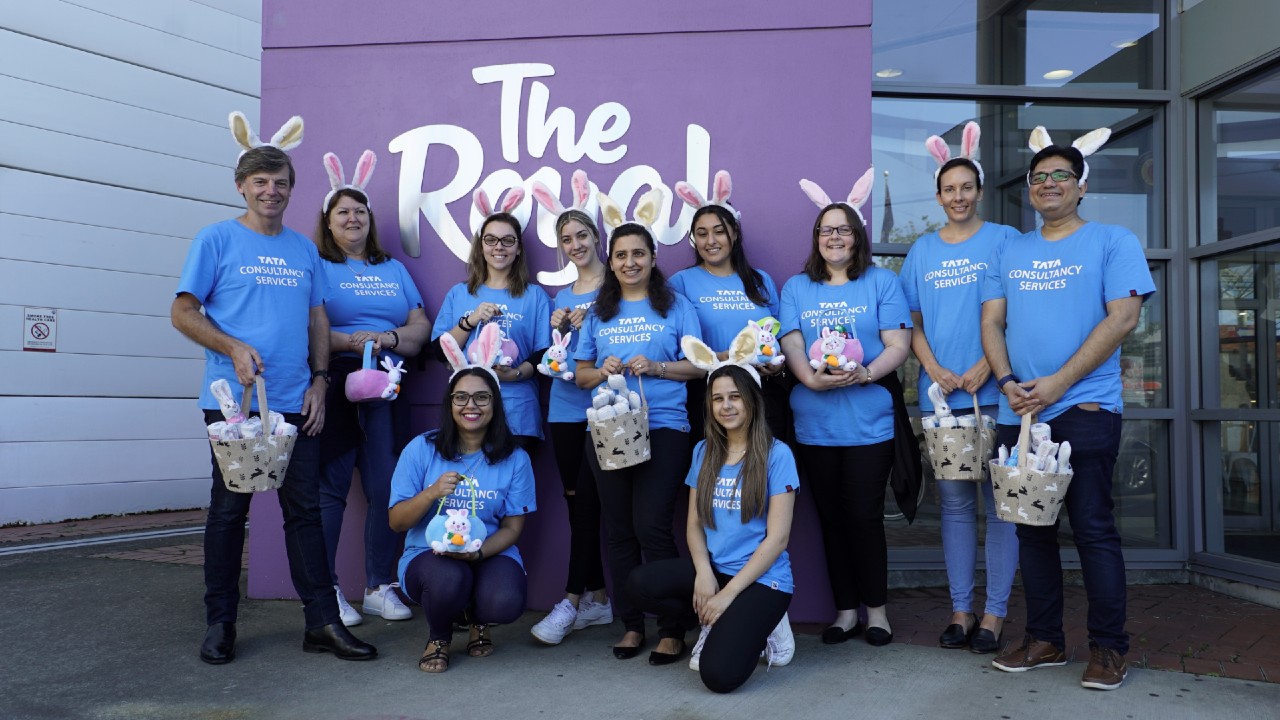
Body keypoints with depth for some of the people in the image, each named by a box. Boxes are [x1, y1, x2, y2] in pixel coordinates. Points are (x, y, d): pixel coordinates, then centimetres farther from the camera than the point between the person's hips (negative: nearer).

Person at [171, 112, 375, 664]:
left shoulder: (304, 249, 14)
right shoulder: (217, 240, 1)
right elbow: (183, 313, -1)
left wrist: (319, 379, 3)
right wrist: (234, 349, -17)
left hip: (295, 404, 3)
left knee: (305, 508, 4)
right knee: (229, 509, 6)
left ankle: (322, 622, 8)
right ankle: (220, 623, 19)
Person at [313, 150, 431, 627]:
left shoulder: (393, 269, 20)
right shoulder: (316, 267, 6)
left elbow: (422, 327, 13)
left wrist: (388, 338, -5)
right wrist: (348, 341, -17)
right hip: (334, 386, -4)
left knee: (387, 488, 2)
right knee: (329, 488, -4)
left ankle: (380, 587, 13)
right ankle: (326, 591, 6)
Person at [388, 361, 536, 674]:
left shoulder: (515, 459, -1)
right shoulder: (421, 449, -4)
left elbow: (512, 527, 0)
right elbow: (396, 522, -2)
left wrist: (478, 552, -21)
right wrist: (432, 493, -22)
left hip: (491, 554, 1)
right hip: (428, 554, -1)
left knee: (506, 603, -31)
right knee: (448, 579, -37)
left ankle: (478, 620, 12)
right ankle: (438, 637, 3)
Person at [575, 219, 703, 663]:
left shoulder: (675, 307, 6)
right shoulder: (598, 312, 15)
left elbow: (697, 365, 2)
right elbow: (581, 375, 15)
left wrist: (656, 367, -14)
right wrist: (602, 371, -7)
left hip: (663, 429, -4)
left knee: (651, 526, -11)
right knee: (618, 530, 7)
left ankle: (672, 630, 2)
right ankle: (631, 625, 19)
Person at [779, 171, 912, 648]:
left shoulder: (882, 282, 6)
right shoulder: (797, 288, 13)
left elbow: (898, 345, -2)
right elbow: (791, 344, 2)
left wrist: (866, 373, -21)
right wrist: (811, 377, -18)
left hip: (869, 420, -2)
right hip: (814, 423, 3)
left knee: (864, 516, -2)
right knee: (831, 518, 9)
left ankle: (876, 609, 16)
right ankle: (845, 609, 21)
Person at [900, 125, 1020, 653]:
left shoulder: (1004, 240, 3)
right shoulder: (923, 250, 13)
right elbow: (914, 323, 13)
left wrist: (986, 367, -13)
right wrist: (933, 369, -3)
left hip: (993, 391, -3)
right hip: (940, 393, 3)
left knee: (999, 501, 0)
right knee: (954, 502, 8)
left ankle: (994, 613, 9)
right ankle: (960, 610, 16)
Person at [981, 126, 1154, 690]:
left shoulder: (1112, 242, 2)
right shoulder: (1009, 252, 15)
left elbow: (1123, 316, -9)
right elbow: (991, 322, 10)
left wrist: (1058, 383, -15)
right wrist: (1009, 383, -9)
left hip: (1085, 409, -4)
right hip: (1019, 412, 5)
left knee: (1093, 528, -2)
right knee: (1033, 527, 10)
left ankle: (1108, 646, 10)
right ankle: (1044, 639, 20)